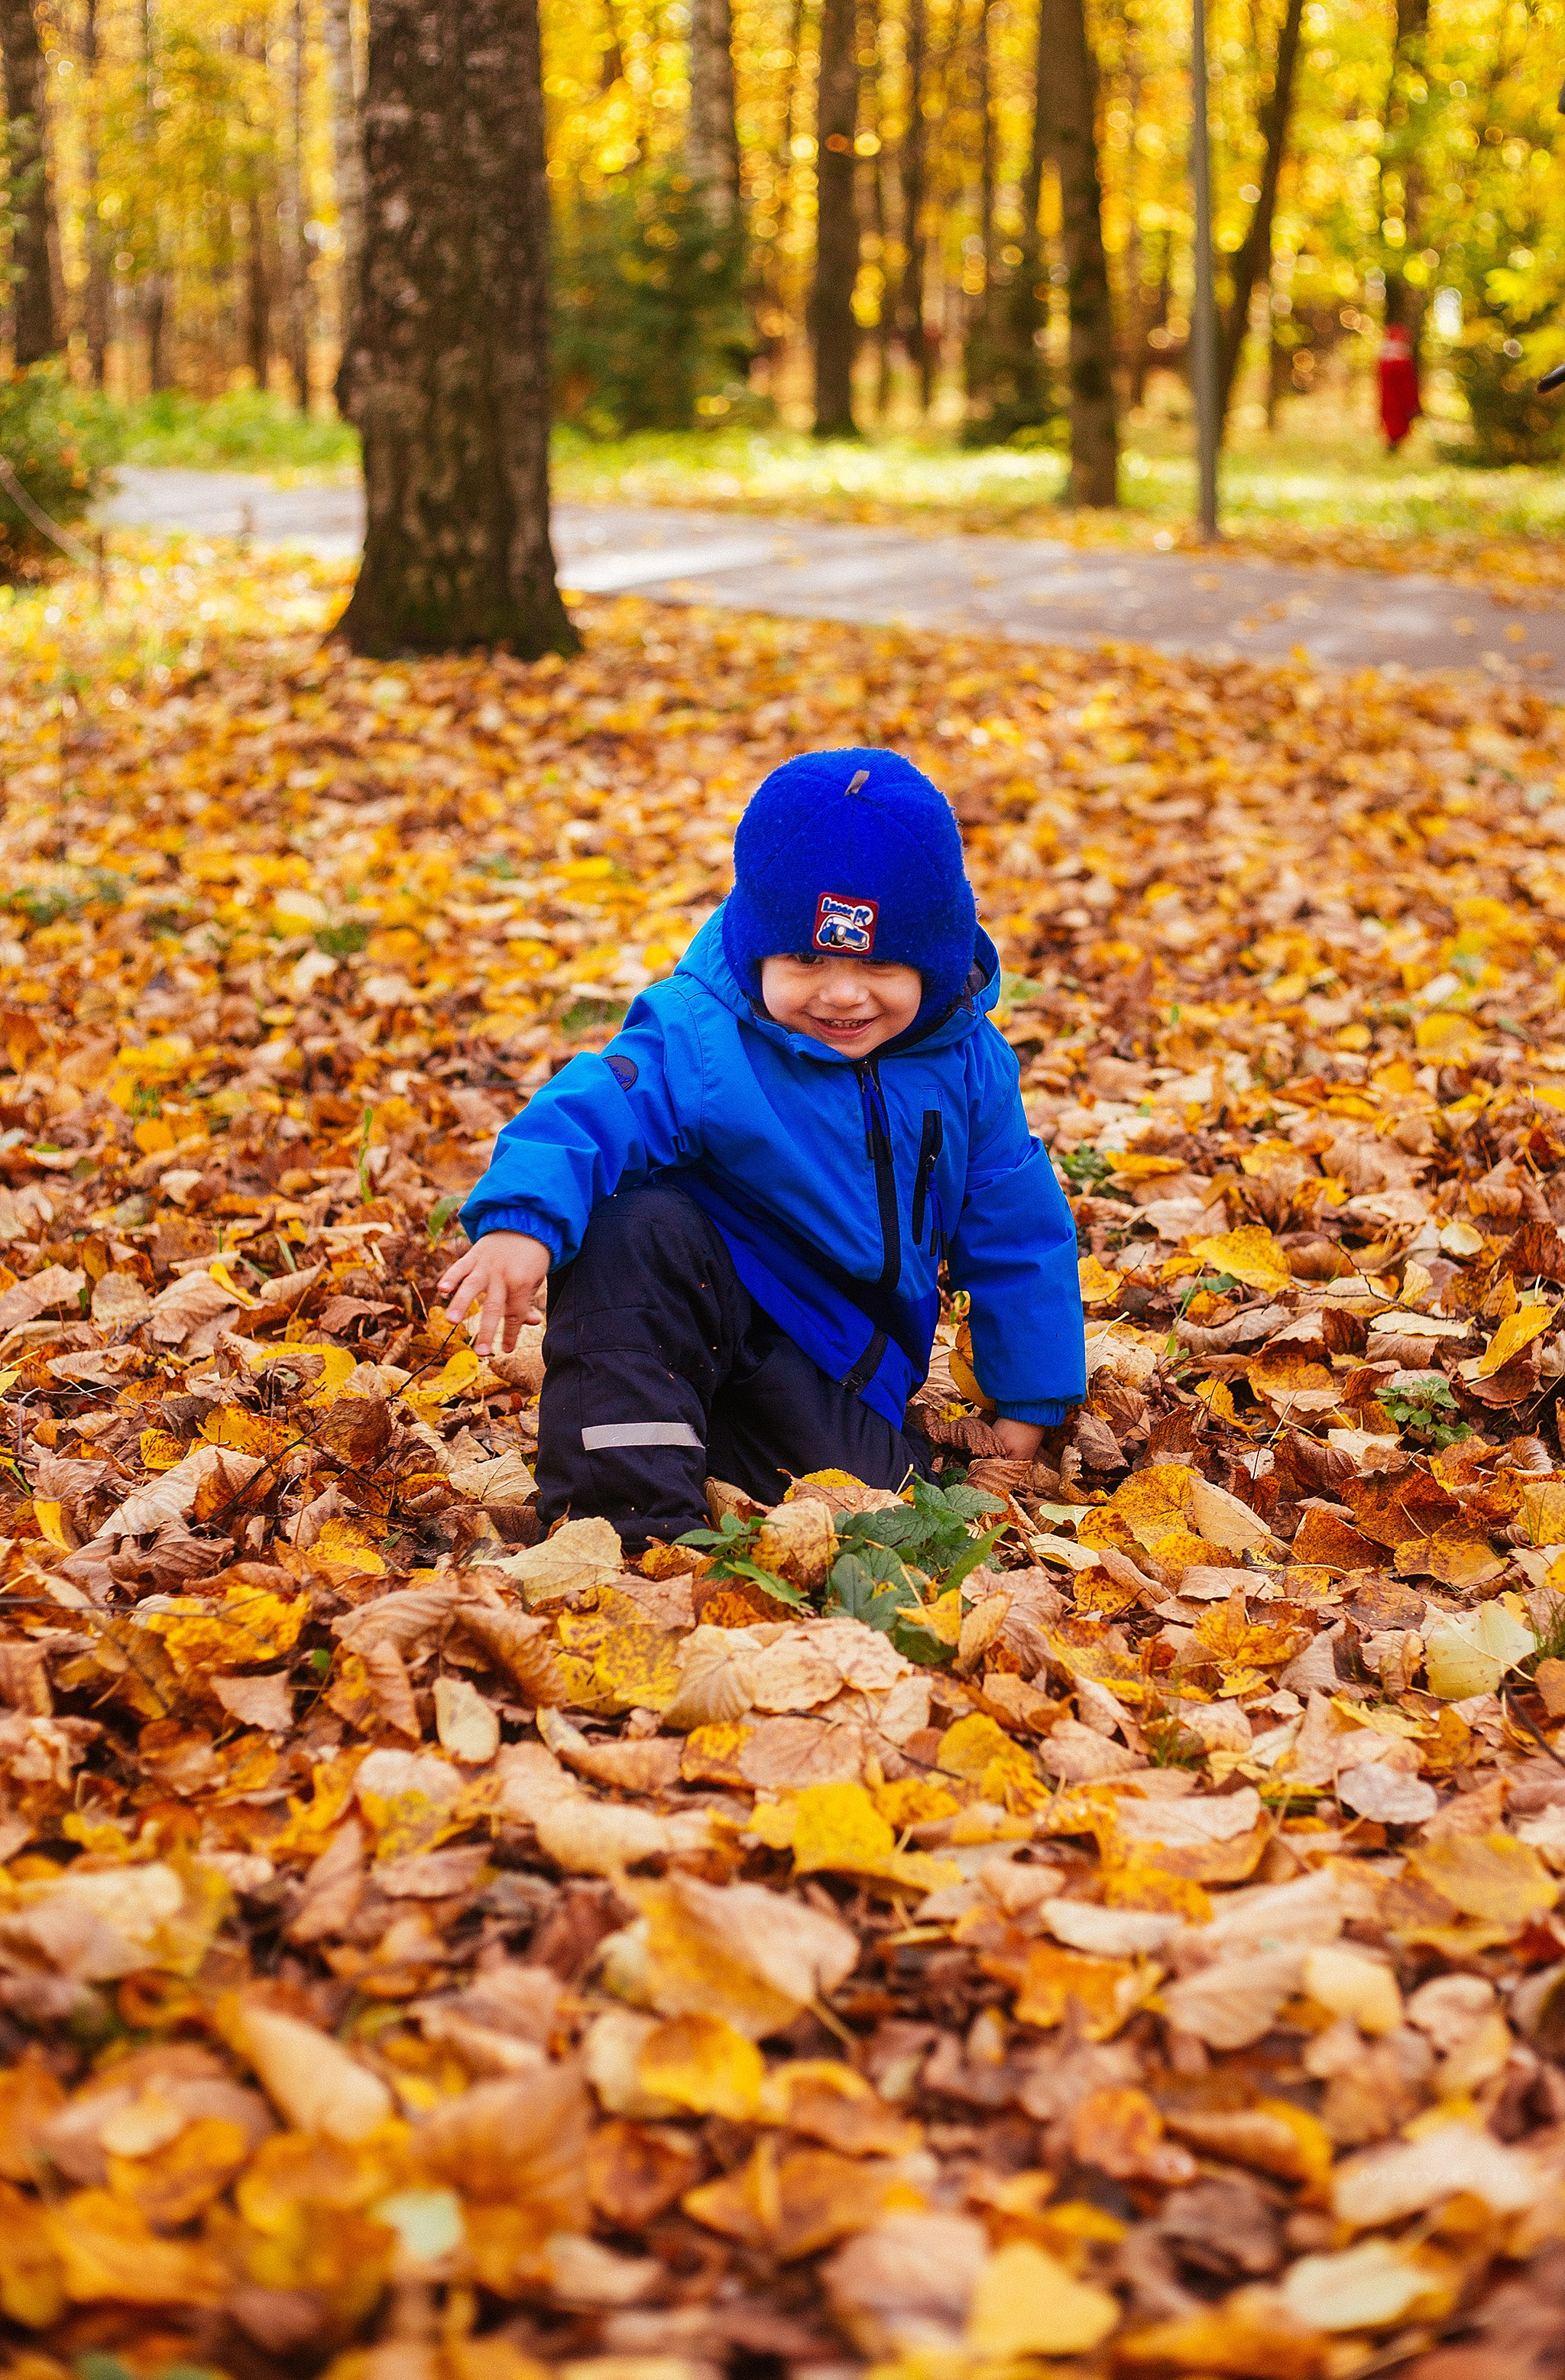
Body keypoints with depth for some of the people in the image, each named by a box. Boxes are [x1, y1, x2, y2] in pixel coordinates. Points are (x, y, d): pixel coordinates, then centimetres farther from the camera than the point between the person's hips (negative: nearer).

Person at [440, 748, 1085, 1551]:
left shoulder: (968, 1065, -4)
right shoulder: (701, 1040, -17)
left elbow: (1017, 1234, 6)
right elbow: (590, 1112, -31)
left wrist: (1028, 1404, 7)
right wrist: (520, 1220, -53)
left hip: (842, 1364, 3)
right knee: (636, 1227, -34)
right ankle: (630, 1512, -32)